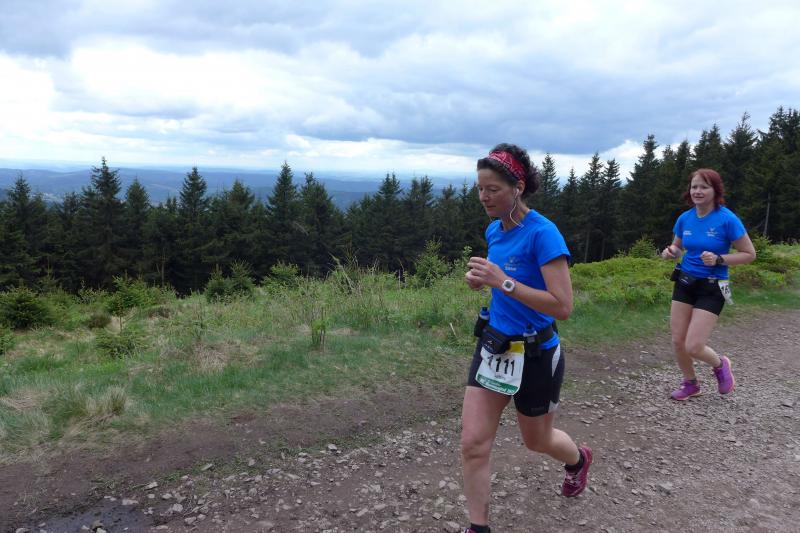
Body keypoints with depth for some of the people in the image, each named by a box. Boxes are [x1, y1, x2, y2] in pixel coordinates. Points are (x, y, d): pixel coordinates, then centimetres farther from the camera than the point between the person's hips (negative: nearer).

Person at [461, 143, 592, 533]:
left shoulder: (543, 233, -22)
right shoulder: (493, 231, 1)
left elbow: (562, 307, -26)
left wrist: (503, 282, -31)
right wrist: (481, 279, -1)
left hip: (535, 355, -6)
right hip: (493, 346, 6)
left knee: (537, 440, 20)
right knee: (473, 443, -1)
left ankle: (579, 459, 54)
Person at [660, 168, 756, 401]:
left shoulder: (727, 219, -16)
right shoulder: (684, 218, -1)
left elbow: (749, 254, -9)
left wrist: (719, 259, -24)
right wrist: (669, 252, -8)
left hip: (711, 288, -5)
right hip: (684, 283, 5)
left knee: (693, 347, -9)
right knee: (678, 341, 5)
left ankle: (720, 364, 26)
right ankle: (690, 384, 31)